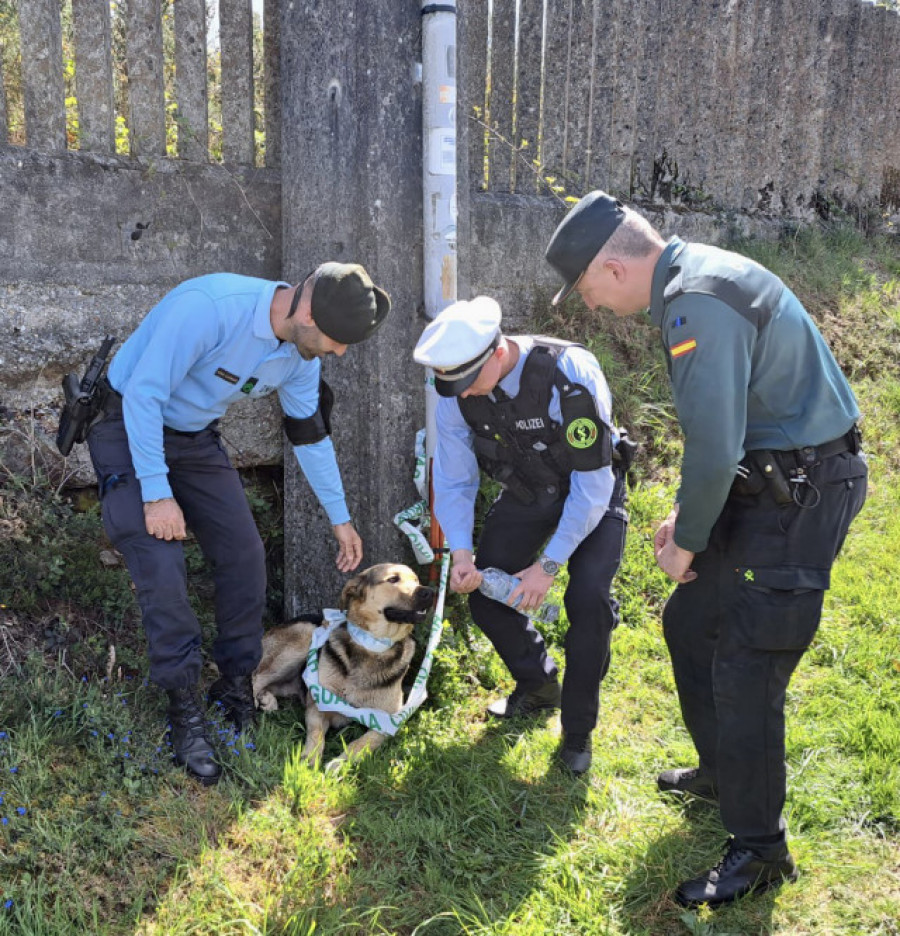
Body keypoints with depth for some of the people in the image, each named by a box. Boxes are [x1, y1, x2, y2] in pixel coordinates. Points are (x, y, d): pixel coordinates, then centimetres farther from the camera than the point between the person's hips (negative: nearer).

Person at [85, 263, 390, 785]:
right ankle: (186, 709, -3)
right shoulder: (208, 307, -33)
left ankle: (236, 688, 16)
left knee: (244, 553, -1)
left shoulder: (301, 354, -9)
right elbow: (143, 396, -29)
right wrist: (157, 494, -27)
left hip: (196, 438, 7)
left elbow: (311, 434, 5)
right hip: (128, 428, -6)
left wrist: (340, 517, 10)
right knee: (161, 563, -17)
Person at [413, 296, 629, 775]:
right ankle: (538, 685, 26)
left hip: (591, 491, -5)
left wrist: (549, 564, -31)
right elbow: (454, 479, -9)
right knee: (483, 590, -2)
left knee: (588, 600, -22)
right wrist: (461, 553, -23)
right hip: (525, 493, 5)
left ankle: (577, 730, 2)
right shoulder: (455, 392, -20)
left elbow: (591, 481, -32)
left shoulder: (571, 374, -37)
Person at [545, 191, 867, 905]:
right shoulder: (690, 279, 10)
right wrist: (686, 514, 15)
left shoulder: (699, 304, -23)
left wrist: (688, 541, -10)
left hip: (803, 493, -10)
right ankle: (722, 772, 39)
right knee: (690, 623, 19)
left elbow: (714, 449, -26)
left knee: (746, 667, -4)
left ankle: (760, 851, 15)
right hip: (769, 481, 10)